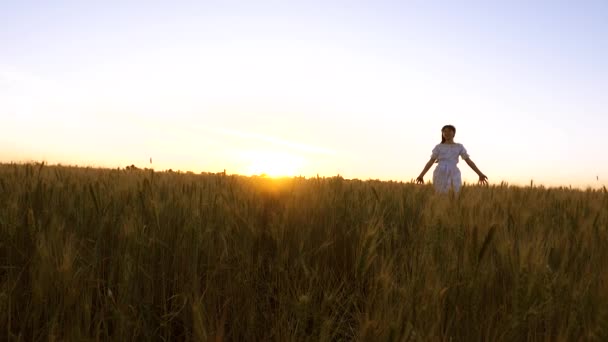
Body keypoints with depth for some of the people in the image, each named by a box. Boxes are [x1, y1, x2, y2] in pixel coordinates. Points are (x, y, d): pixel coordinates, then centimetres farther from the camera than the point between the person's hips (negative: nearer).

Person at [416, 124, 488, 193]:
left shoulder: (459, 147, 15)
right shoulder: (438, 147, 14)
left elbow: (468, 161, 11)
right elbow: (431, 162, 11)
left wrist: (480, 174, 4)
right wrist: (421, 175, 3)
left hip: (454, 174, 0)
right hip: (440, 174, 0)